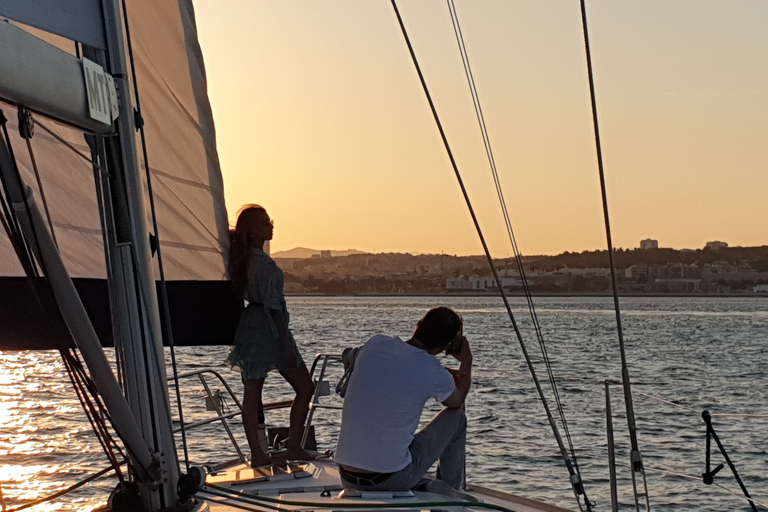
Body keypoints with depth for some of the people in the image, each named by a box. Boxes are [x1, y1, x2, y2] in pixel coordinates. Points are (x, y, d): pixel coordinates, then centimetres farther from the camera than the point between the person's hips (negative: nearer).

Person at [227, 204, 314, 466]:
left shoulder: (239, 258, 6)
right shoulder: (265, 264, -19)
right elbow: (273, 306, -19)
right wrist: (286, 341, -17)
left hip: (246, 325, 8)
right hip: (268, 328, -8)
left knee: (252, 393, 7)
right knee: (304, 387, 4)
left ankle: (257, 454, 9)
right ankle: (294, 447, 3)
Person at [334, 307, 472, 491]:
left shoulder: (375, 344, 1)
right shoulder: (434, 374, -12)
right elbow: (457, 402, 12)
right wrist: (467, 362, 25)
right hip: (394, 480, -5)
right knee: (456, 418, 15)